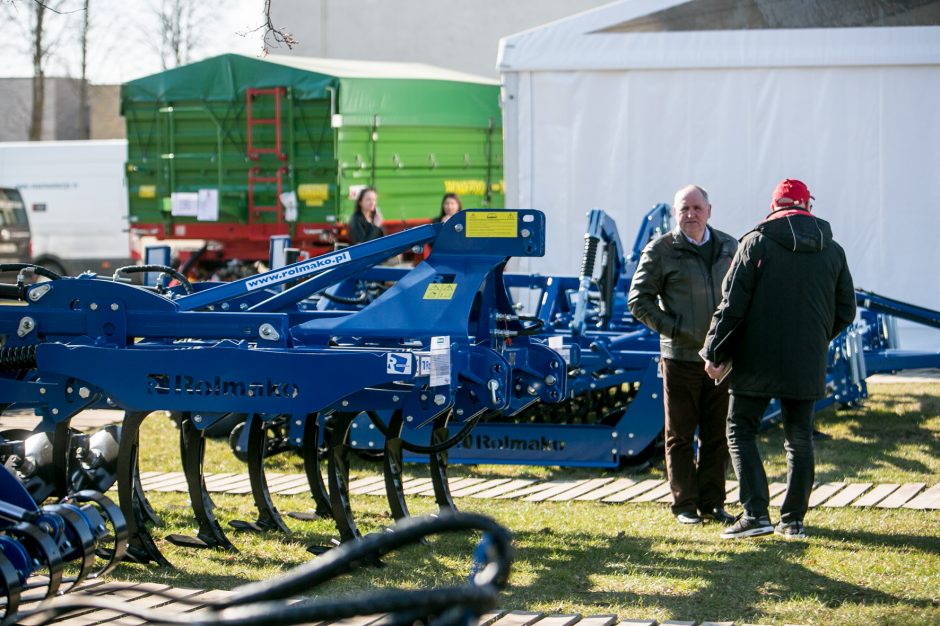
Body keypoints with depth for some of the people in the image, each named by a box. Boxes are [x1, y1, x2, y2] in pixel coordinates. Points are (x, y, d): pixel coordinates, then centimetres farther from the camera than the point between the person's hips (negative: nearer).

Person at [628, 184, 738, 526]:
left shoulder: (729, 248, 10)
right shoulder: (660, 251, -3)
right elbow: (638, 300, -2)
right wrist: (672, 329, -11)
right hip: (681, 357, -4)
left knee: (717, 434, 8)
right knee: (680, 435, 3)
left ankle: (711, 503, 17)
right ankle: (684, 504, 10)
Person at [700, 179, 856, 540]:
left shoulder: (756, 243, -6)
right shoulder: (833, 251, 6)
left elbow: (732, 304, -9)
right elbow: (846, 311, 9)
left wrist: (714, 352, -1)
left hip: (757, 361, -3)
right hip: (807, 365, 3)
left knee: (740, 430, 6)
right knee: (799, 439, 12)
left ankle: (756, 513, -6)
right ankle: (793, 520, 12)